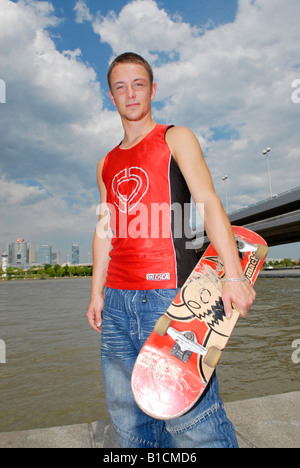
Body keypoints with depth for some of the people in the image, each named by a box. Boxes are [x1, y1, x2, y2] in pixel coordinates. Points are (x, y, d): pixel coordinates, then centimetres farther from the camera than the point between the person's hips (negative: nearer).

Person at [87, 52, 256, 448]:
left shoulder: (176, 139, 6)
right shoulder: (106, 164, 20)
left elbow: (208, 202, -7)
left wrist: (233, 275, -18)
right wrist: (97, 292, 12)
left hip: (167, 295, -5)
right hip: (116, 299, 6)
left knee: (189, 409, -4)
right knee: (127, 413, 13)